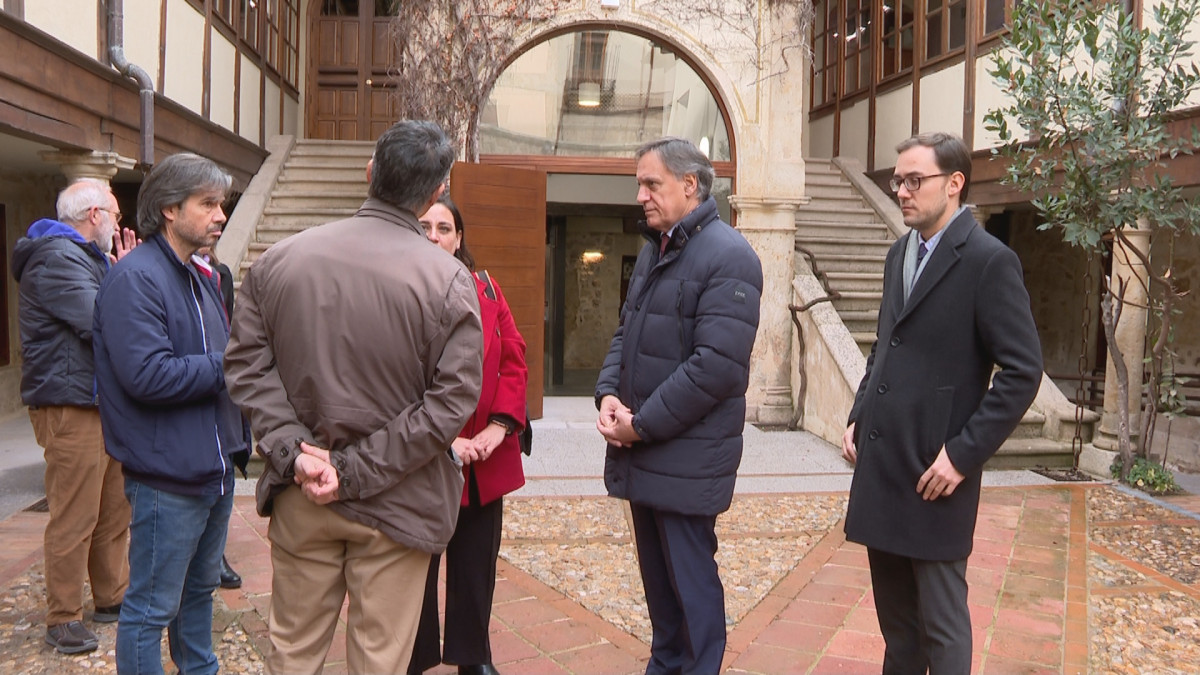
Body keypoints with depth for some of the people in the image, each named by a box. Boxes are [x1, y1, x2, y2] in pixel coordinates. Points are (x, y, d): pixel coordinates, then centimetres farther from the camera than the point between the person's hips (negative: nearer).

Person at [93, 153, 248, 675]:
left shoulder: (200, 276, 13)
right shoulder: (134, 278, -17)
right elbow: (148, 376, -26)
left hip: (214, 469, 9)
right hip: (167, 476, -9)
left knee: (200, 589, 24)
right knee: (152, 608, 4)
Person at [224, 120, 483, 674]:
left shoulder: (278, 260, -3)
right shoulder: (449, 280, -14)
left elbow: (247, 365, -4)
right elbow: (452, 399, -16)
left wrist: (294, 451, -9)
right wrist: (357, 472, -13)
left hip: (299, 495, 3)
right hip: (394, 504, -3)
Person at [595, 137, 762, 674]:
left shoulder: (728, 256, -15)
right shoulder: (653, 250, 13)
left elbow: (717, 367, -22)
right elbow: (626, 332, 17)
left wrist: (643, 425, -17)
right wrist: (609, 393, -3)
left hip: (687, 458, -8)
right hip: (643, 453, 8)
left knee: (690, 580, 5)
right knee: (657, 576, 19)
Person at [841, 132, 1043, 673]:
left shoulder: (990, 260, -10)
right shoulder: (900, 254, 13)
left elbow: (1023, 371, -14)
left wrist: (963, 454, -16)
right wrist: (858, 417, 11)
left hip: (933, 470, -7)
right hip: (879, 462, 7)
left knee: (941, 622, 5)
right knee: (894, 615, 17)